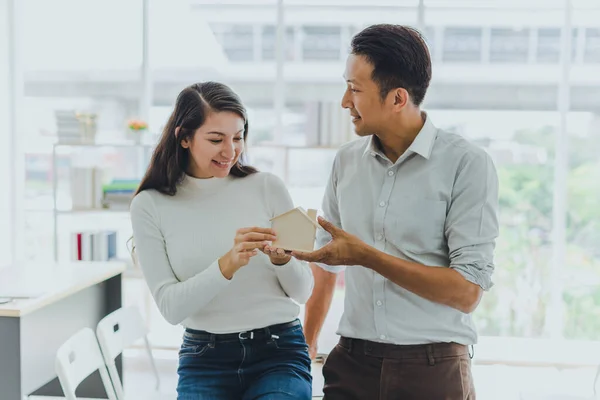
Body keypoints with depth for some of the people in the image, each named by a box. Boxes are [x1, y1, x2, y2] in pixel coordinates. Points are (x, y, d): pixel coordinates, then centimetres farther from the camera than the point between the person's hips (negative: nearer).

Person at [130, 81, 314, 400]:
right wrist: (227, 265, -24)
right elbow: (170, 307, -9)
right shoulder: (150, 205, -2)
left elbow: (303, 292, 2)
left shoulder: (268, 187, -3)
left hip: (279, 351, 0)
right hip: (204, 358, 1)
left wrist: (282, 259, -19)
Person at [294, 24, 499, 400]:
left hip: (433, 368, -4)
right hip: (351, 363, 4)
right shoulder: (347, 161, 5)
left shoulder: (467, 164, -11)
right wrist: (307, 342, 14)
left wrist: (366, 255, -20)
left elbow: (467, 291, -16)